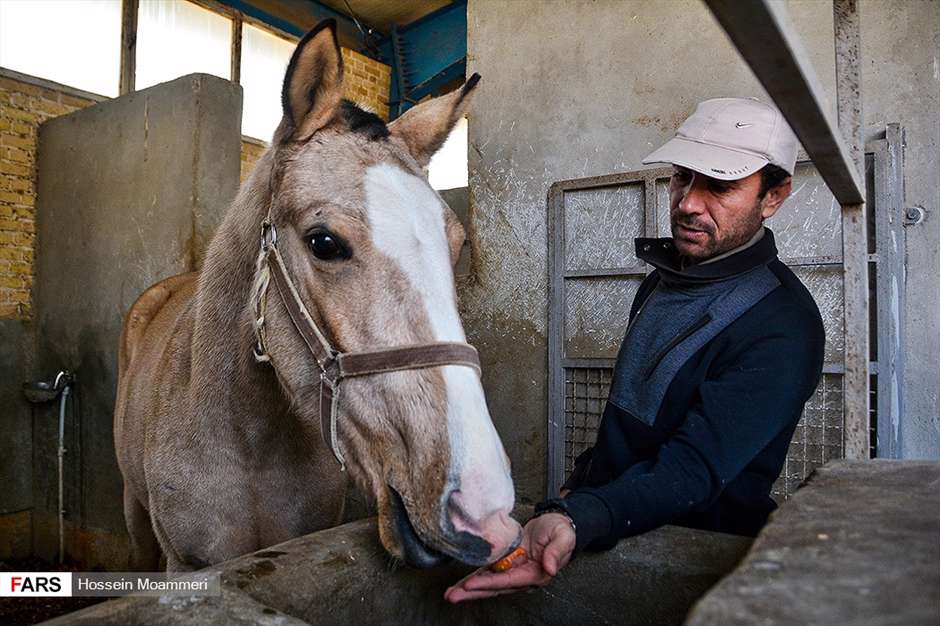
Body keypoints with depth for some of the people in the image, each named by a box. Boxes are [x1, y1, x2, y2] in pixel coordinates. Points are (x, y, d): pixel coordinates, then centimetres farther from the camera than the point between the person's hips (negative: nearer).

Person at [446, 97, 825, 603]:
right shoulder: (666, 273, 5)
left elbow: (690, 470, -28)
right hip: (605, 514, 6)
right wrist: (580, 483, 13)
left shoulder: (783, 328, -20)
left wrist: (577, 521, -43)